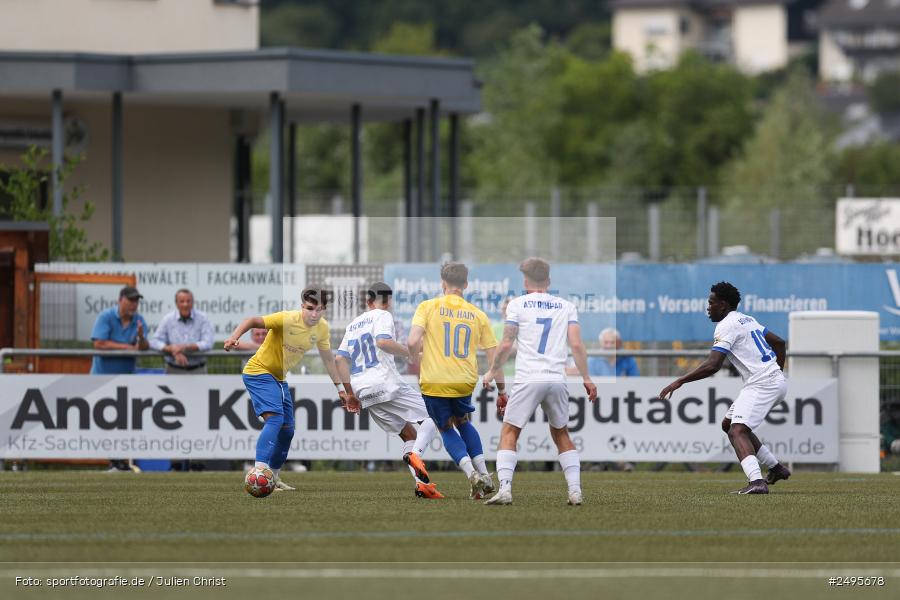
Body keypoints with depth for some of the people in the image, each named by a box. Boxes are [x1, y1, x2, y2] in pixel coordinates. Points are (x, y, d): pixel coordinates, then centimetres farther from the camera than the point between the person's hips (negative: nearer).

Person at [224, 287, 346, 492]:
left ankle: (274, 477, 27)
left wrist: (339, 387, 17)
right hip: (259, 372, -8)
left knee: (287, 429, 12)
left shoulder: (322, 328, -3)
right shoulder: (287, 319, -25)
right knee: (275, 418, -27)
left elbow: (328, 358, 13)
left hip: (280, 379, 8)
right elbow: (253, 321, -30)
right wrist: (235, 337, -48)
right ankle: (260, 470, -38)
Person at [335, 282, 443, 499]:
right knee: (432, 416, 1)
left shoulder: (353, 324, 24)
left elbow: (340, 358, 16)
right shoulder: (382, 316, 3)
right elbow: (383, 342, -17)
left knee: (408, 433, 13)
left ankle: (420, 483, -5)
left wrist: (350, 393, 17)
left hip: (363, 391, 7)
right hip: (385, 382, -7)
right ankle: (415, 454, -28)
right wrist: (410, 353, -8)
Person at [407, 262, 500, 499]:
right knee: (463, 422, 29)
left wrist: (415, 356, 9)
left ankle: (472, 474, -6)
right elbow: (494, 356, 6)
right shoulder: (477, 315, 6)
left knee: (446, 429, 16)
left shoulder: (428, 307, -2)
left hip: (434, 382, -3)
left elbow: (413, 342, -14)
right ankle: (484, 474, 18)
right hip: (465, 382, 3)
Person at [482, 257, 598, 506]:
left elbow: (506, 345, 1)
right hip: (557, 380, 3)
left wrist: (492, 372, 15)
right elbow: (576, 344, 4)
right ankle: (575, 490, 6)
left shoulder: (518, 304, 4)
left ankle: (504, 489, -14)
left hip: (527, 380, -3)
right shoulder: (566, 306, 12)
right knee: (562, 435, 17)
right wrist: (586, 378, 10)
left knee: (509, 433, 2)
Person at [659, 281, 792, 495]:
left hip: (761, 384, -10)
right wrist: (778, 372, 34)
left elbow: (712, 365, -22)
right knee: (728, 424, 22)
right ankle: (776, 468, 24)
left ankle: (757, 481, -44)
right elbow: (778, 342, 28)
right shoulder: (747, 320, 19)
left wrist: (679, 381, -20)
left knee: (737, 430, -23)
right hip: (777, 382, 10)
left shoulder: (727, 325, -11)